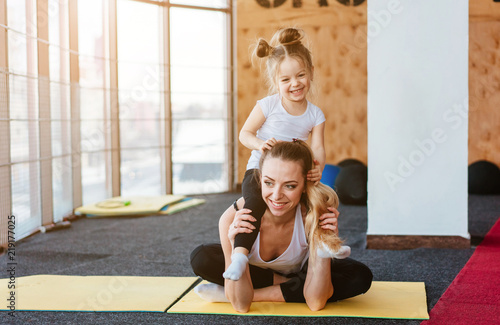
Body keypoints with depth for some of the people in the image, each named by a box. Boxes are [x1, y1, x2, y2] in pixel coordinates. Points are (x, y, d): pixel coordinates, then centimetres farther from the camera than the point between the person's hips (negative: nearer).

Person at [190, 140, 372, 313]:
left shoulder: (314, 217, -33)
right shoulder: (233, 219, -36)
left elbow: (315, 303, -30)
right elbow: (241, 305, -33)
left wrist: (324, 250, -43)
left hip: (300, 272, 1)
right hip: (253, 270, -1)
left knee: (361, 277, -26)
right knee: (201, 258, -25)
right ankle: (293, 286, -13)